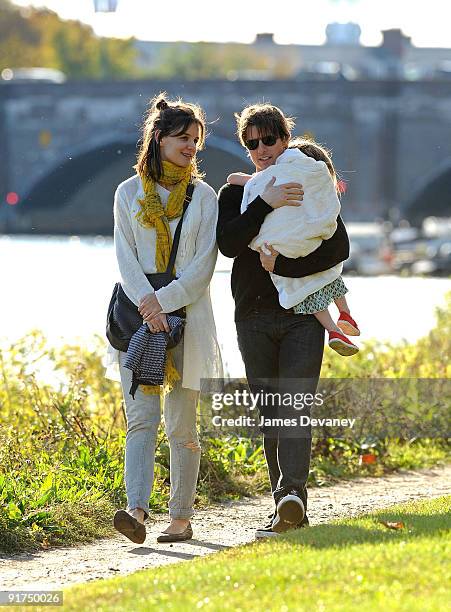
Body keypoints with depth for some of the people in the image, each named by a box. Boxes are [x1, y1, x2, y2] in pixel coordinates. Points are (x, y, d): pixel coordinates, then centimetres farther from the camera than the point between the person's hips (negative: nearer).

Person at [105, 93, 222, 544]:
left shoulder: (203, 197, 6)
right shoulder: (129, 193, 9)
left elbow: (203, 266, -2)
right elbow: (125, 257, 0)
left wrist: (164, 301, -14)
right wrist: (145, 303, -16)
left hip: (187, 315, 0)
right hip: (138, 317, 0)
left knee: (181, 425, 3)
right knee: (141, 419, -11)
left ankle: (181, 517, 9)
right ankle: (136, 511, -23)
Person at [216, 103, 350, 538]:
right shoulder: (235, 194, 11)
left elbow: (338, 247, -6)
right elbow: (228, 243, -8)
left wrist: (284, 264, -16)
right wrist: (265, 205, -19)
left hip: (302, 313, -2)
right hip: (253, 317, 3)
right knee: (270, 416, 3)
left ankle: (291, 496, -29)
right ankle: (291, 510, 8)